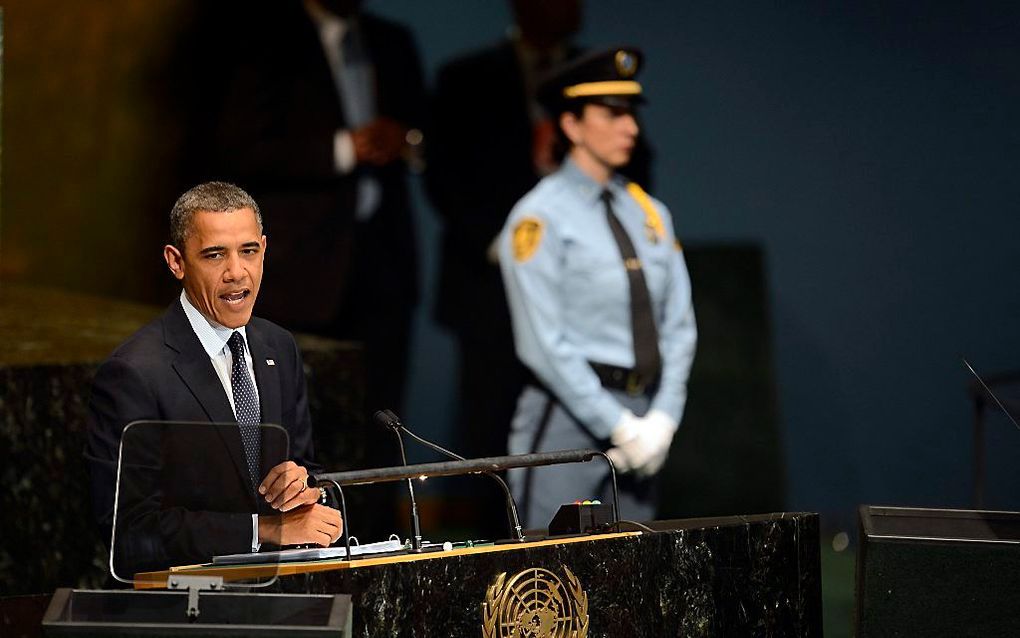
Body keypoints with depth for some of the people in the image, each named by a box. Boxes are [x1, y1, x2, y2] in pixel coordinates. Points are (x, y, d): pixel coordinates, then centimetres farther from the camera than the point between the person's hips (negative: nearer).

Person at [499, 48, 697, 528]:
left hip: (639, 425, 6)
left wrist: (661, 420, -3)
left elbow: (678, 326, 11)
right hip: (569, 420, -6)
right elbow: (544, 344, -12)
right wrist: (621, 428, -14)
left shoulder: (648, 213, 12)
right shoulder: (541, 218, -7)